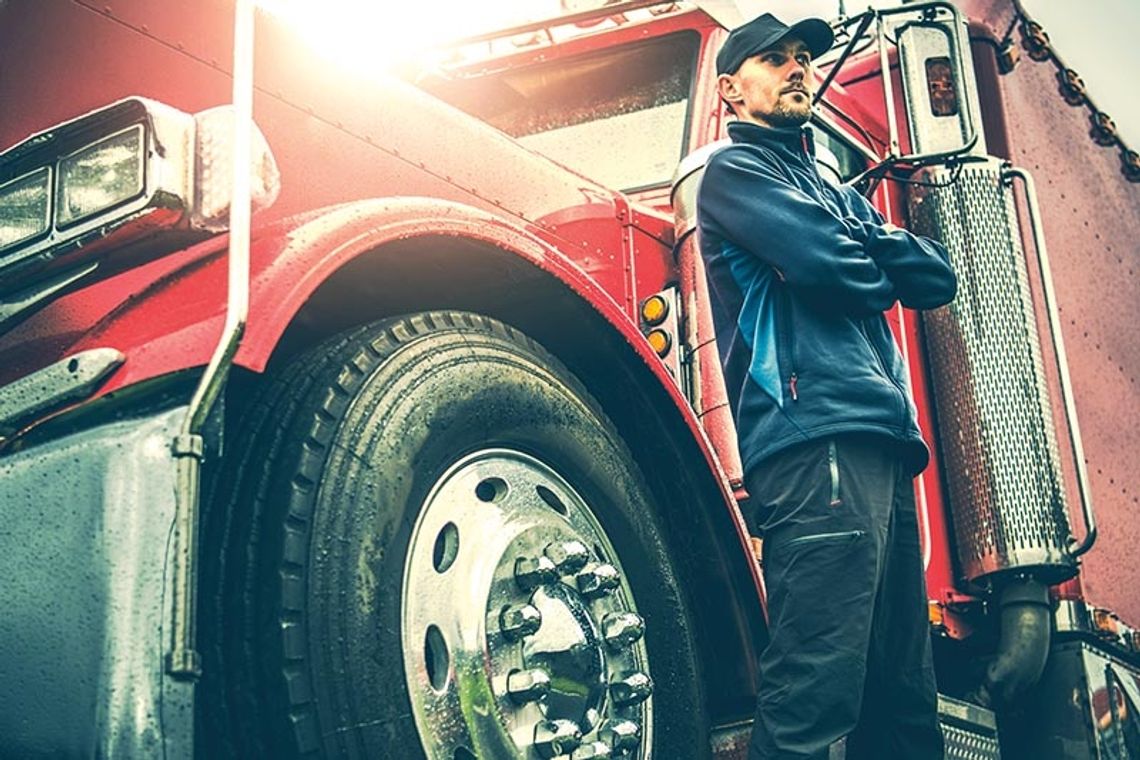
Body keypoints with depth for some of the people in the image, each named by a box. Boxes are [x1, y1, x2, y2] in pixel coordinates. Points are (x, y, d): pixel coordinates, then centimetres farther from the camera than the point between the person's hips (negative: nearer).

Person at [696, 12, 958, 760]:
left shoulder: (833, 187, 32)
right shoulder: (736, 169, 7)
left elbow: (937, 278, 20)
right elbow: (827, 261, -10)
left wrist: (865, 246, 3)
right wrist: (886, 266, 11)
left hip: (883, 444, 9)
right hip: (816, 438, -9)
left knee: (903, 699, 7)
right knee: (815, 697, -19)